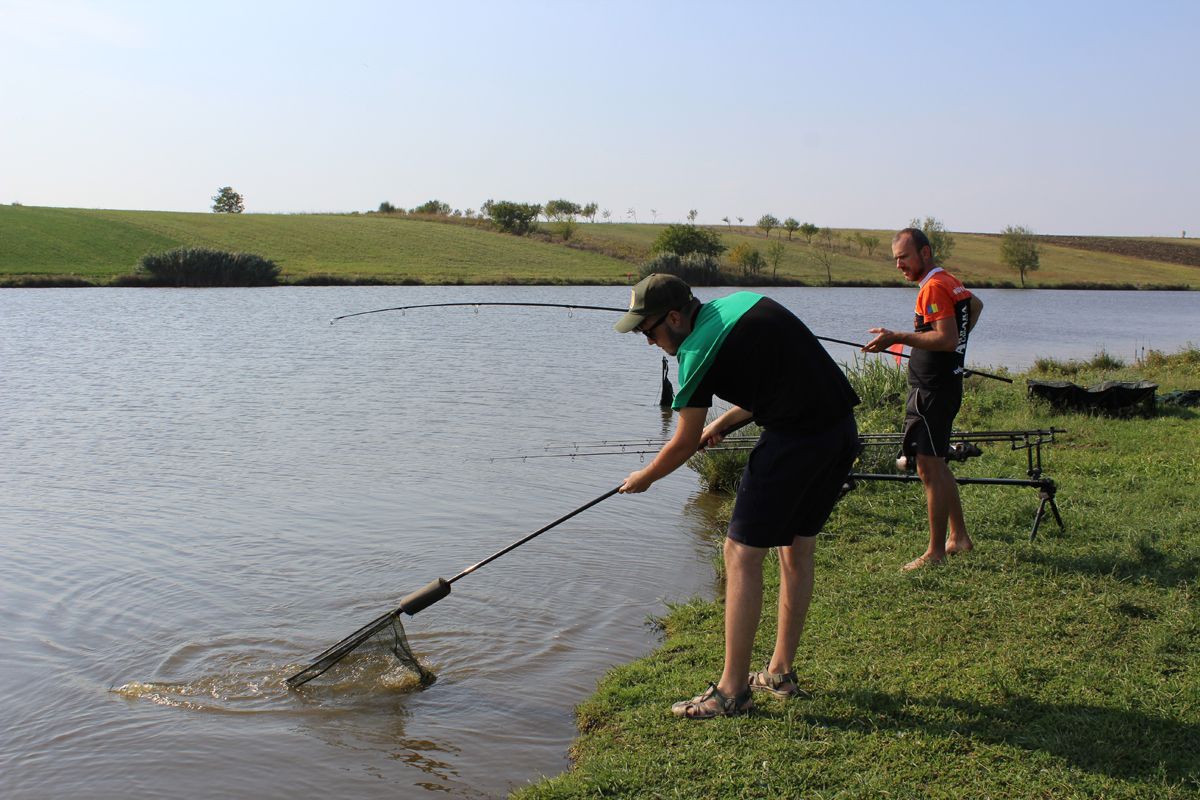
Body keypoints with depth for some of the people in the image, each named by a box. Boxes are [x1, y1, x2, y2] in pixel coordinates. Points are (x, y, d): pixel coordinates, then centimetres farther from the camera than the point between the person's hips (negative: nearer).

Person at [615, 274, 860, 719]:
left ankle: (733, 690, 2)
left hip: (795, 440, -9)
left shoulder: (699, 351, -10)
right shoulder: (743, 302, 15)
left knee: (741, 554, -2)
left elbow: (685, 444, -1)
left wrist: (642, 479, 16)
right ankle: (781, 673, 28)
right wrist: (723, 422, 29)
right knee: (797, 548, 18)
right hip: (842, 430, 10)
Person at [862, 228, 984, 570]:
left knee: (930, 469, -8)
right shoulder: (950, 282, 14)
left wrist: (898, 337, -26)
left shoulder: (933, 287, -17)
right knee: (936, 465, 17)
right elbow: (976, 304, 34)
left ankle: (936, 551, -4)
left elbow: (947, 338, -26)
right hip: (944, 384, 11)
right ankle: (959, 537, 25)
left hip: (932, 391, -11)